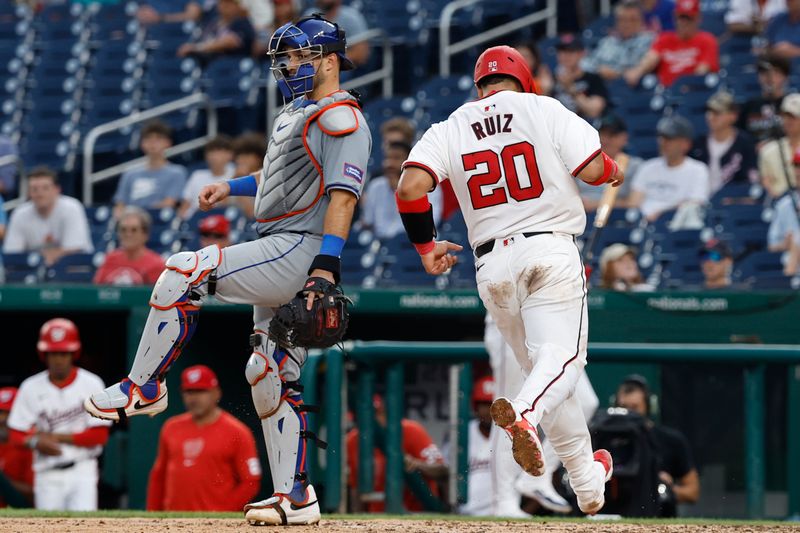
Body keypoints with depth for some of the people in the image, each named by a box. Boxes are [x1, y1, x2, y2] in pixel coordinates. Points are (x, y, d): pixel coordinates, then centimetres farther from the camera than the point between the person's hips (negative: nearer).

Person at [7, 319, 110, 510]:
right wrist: (35, 441, -19)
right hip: (47, 475, 2)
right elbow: (17, 435, 4)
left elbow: (99, 435, -5)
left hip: (82, 473, -2)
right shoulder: (31, 388, 4)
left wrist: (57, 437, -10)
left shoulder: (91, 384, -1)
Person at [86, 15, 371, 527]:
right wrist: (231, 187, 29)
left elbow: (343, 194, -21)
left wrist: (326, 268, -29)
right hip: (281, 255, 11)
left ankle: (144, 387, -11)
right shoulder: (297, 114, 22)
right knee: (271, 375, 10)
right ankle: (295, 498, 10)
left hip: (301, 250, -11)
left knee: (184, 272, -19)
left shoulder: (341, 118, -11)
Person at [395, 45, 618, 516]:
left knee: (539, 365, 14)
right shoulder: (545, 110, 4)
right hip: (552, 248, -3)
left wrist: (426, 246, 9)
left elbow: (411, 186, -5)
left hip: (493, 264, 3)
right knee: (561, 357, -12)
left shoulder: (450, 129, 10)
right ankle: (524, 415, -46)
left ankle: (588, 480, 17)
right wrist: (615, 172, 20)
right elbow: (593, 169, -4)